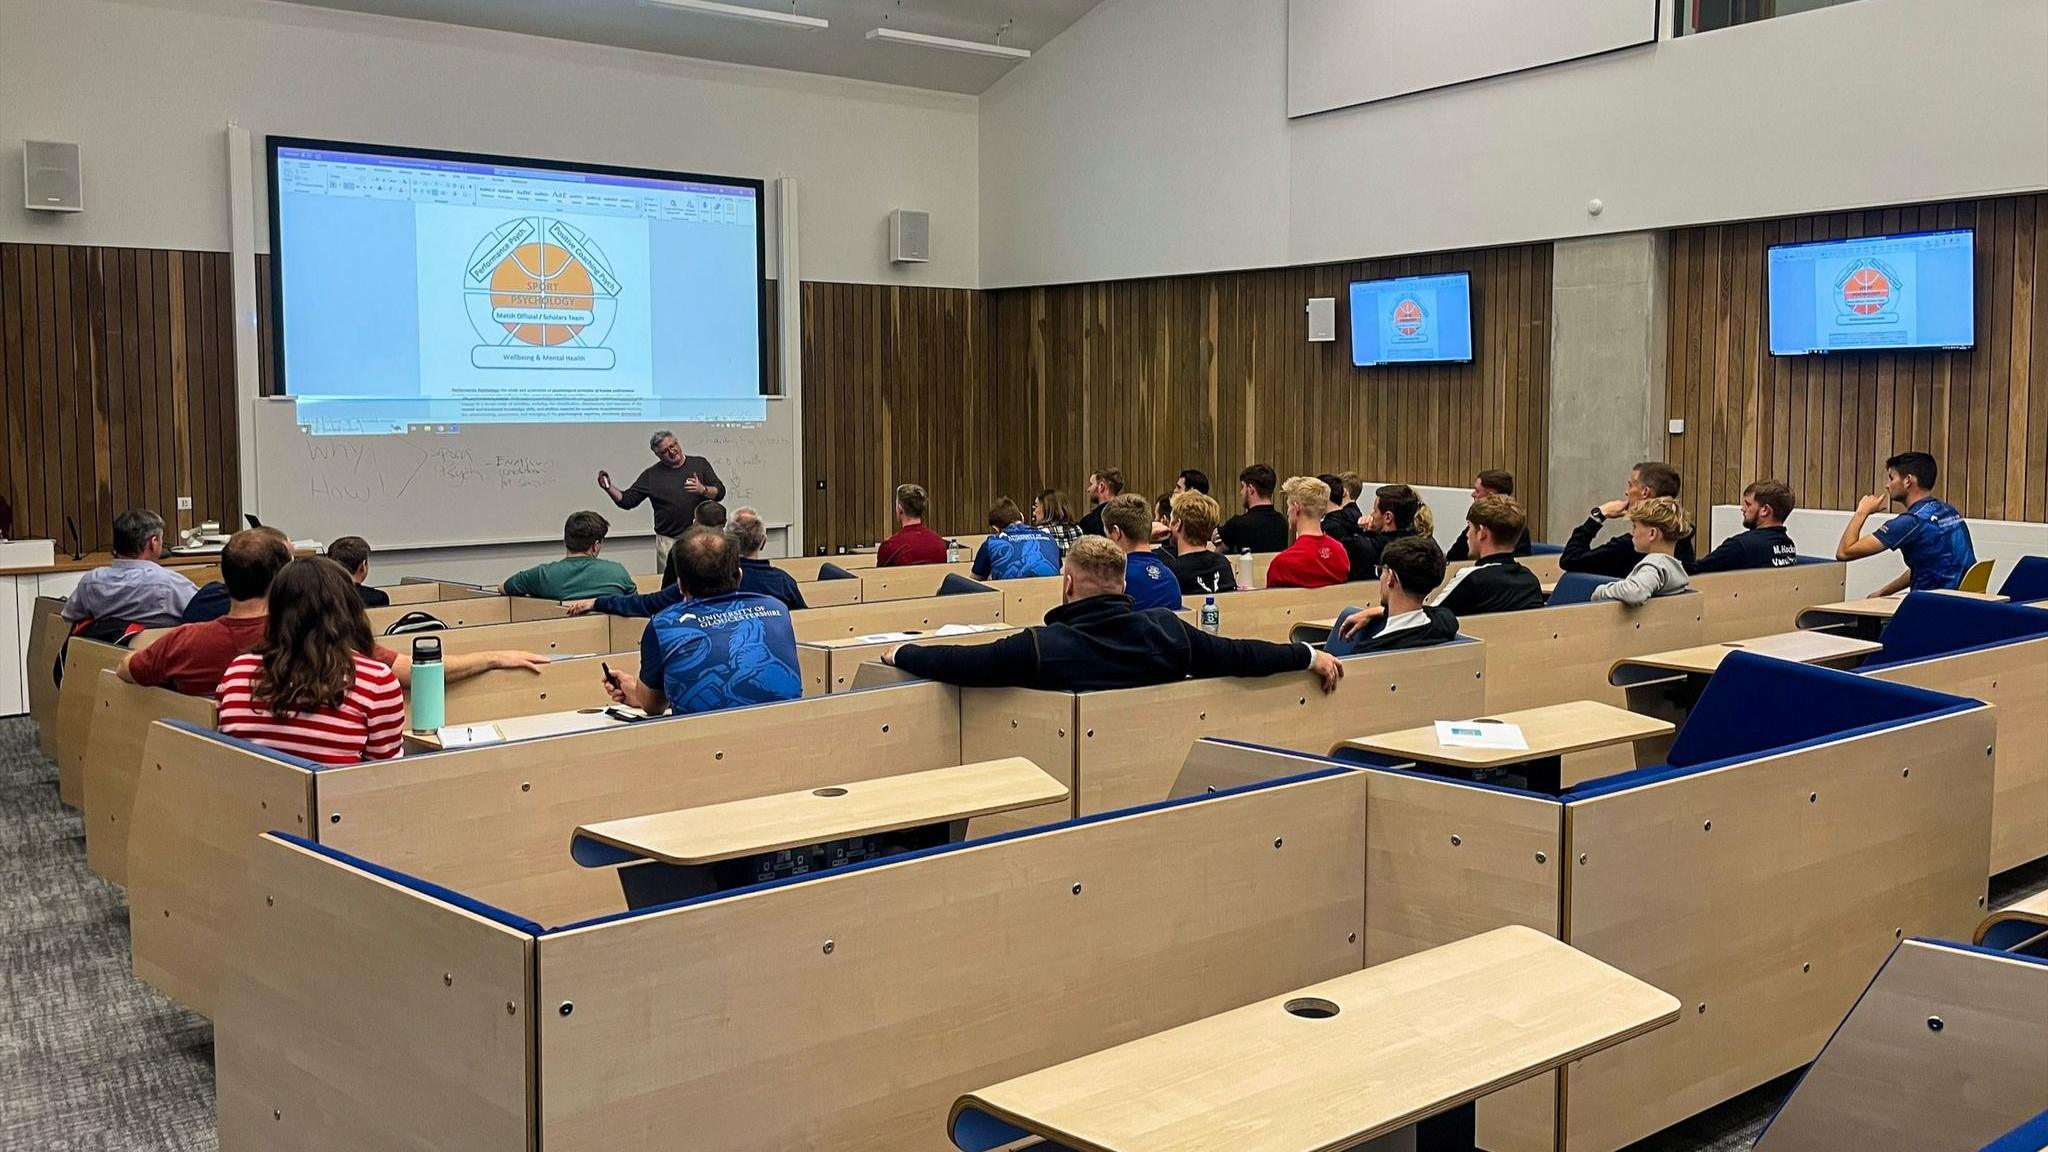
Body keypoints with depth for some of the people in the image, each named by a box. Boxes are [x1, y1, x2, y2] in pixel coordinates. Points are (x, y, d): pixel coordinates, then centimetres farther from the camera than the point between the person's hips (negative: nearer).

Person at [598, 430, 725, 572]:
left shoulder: (699, 464, 7)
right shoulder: (652, 474, 6)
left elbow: (720, 492, 4)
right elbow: (627, 500, 7)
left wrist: (703, 490, -15)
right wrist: (609, 488, -9)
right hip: (668, 540, 0)